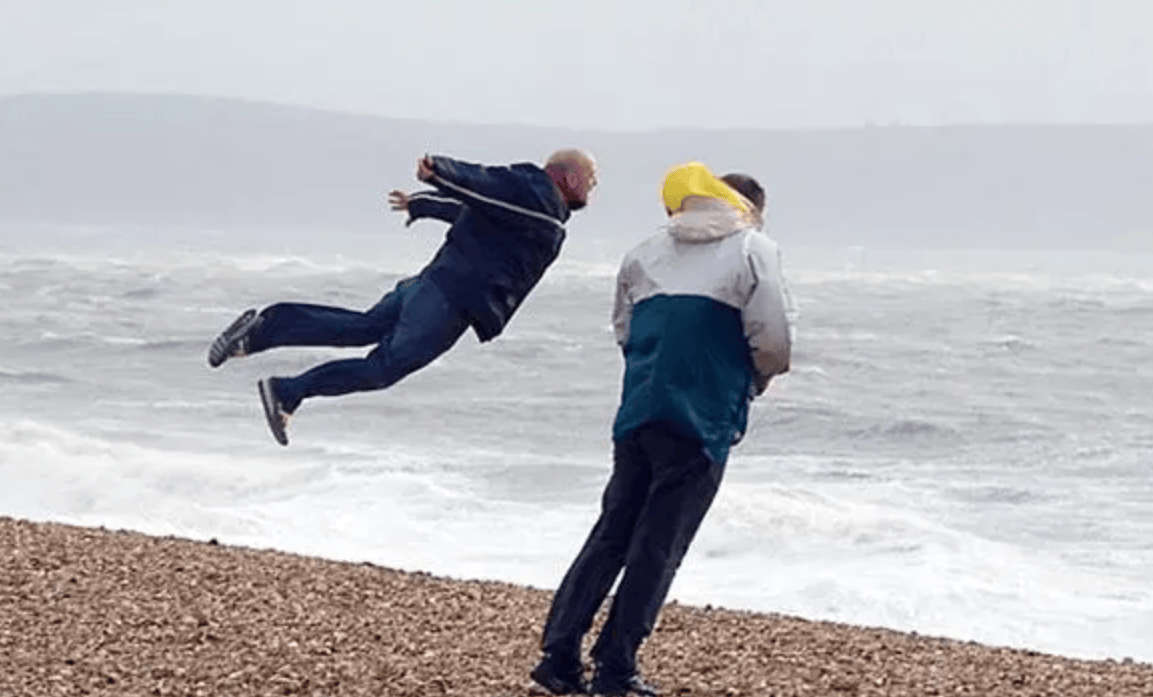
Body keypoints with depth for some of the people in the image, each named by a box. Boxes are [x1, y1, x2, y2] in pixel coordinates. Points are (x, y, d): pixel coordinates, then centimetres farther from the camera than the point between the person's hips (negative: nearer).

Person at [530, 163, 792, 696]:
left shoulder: (645, 253, 16)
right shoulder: (753, 249, 0)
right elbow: (771, 339, -7)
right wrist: (758, 380, 13)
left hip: (637, 412, 5)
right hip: (703, 422, -5)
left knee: (611, 535, 12)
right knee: (658, 546, 0)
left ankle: (559, 654, 7)